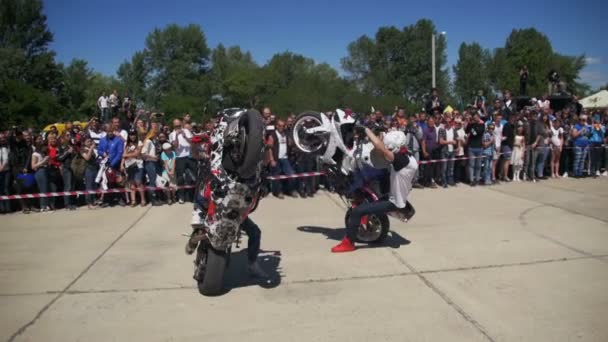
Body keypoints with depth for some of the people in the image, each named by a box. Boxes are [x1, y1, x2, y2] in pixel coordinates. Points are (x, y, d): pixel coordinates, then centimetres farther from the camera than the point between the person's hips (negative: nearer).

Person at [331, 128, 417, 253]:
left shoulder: (402, 160, -28)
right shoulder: (408, 158, -1)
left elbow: (379, 145, -39)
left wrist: (366, 129, -28)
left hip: (394, 202, -9)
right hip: (401, 197, 9)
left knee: (357, 211, -15)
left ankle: (348, 243, -1)